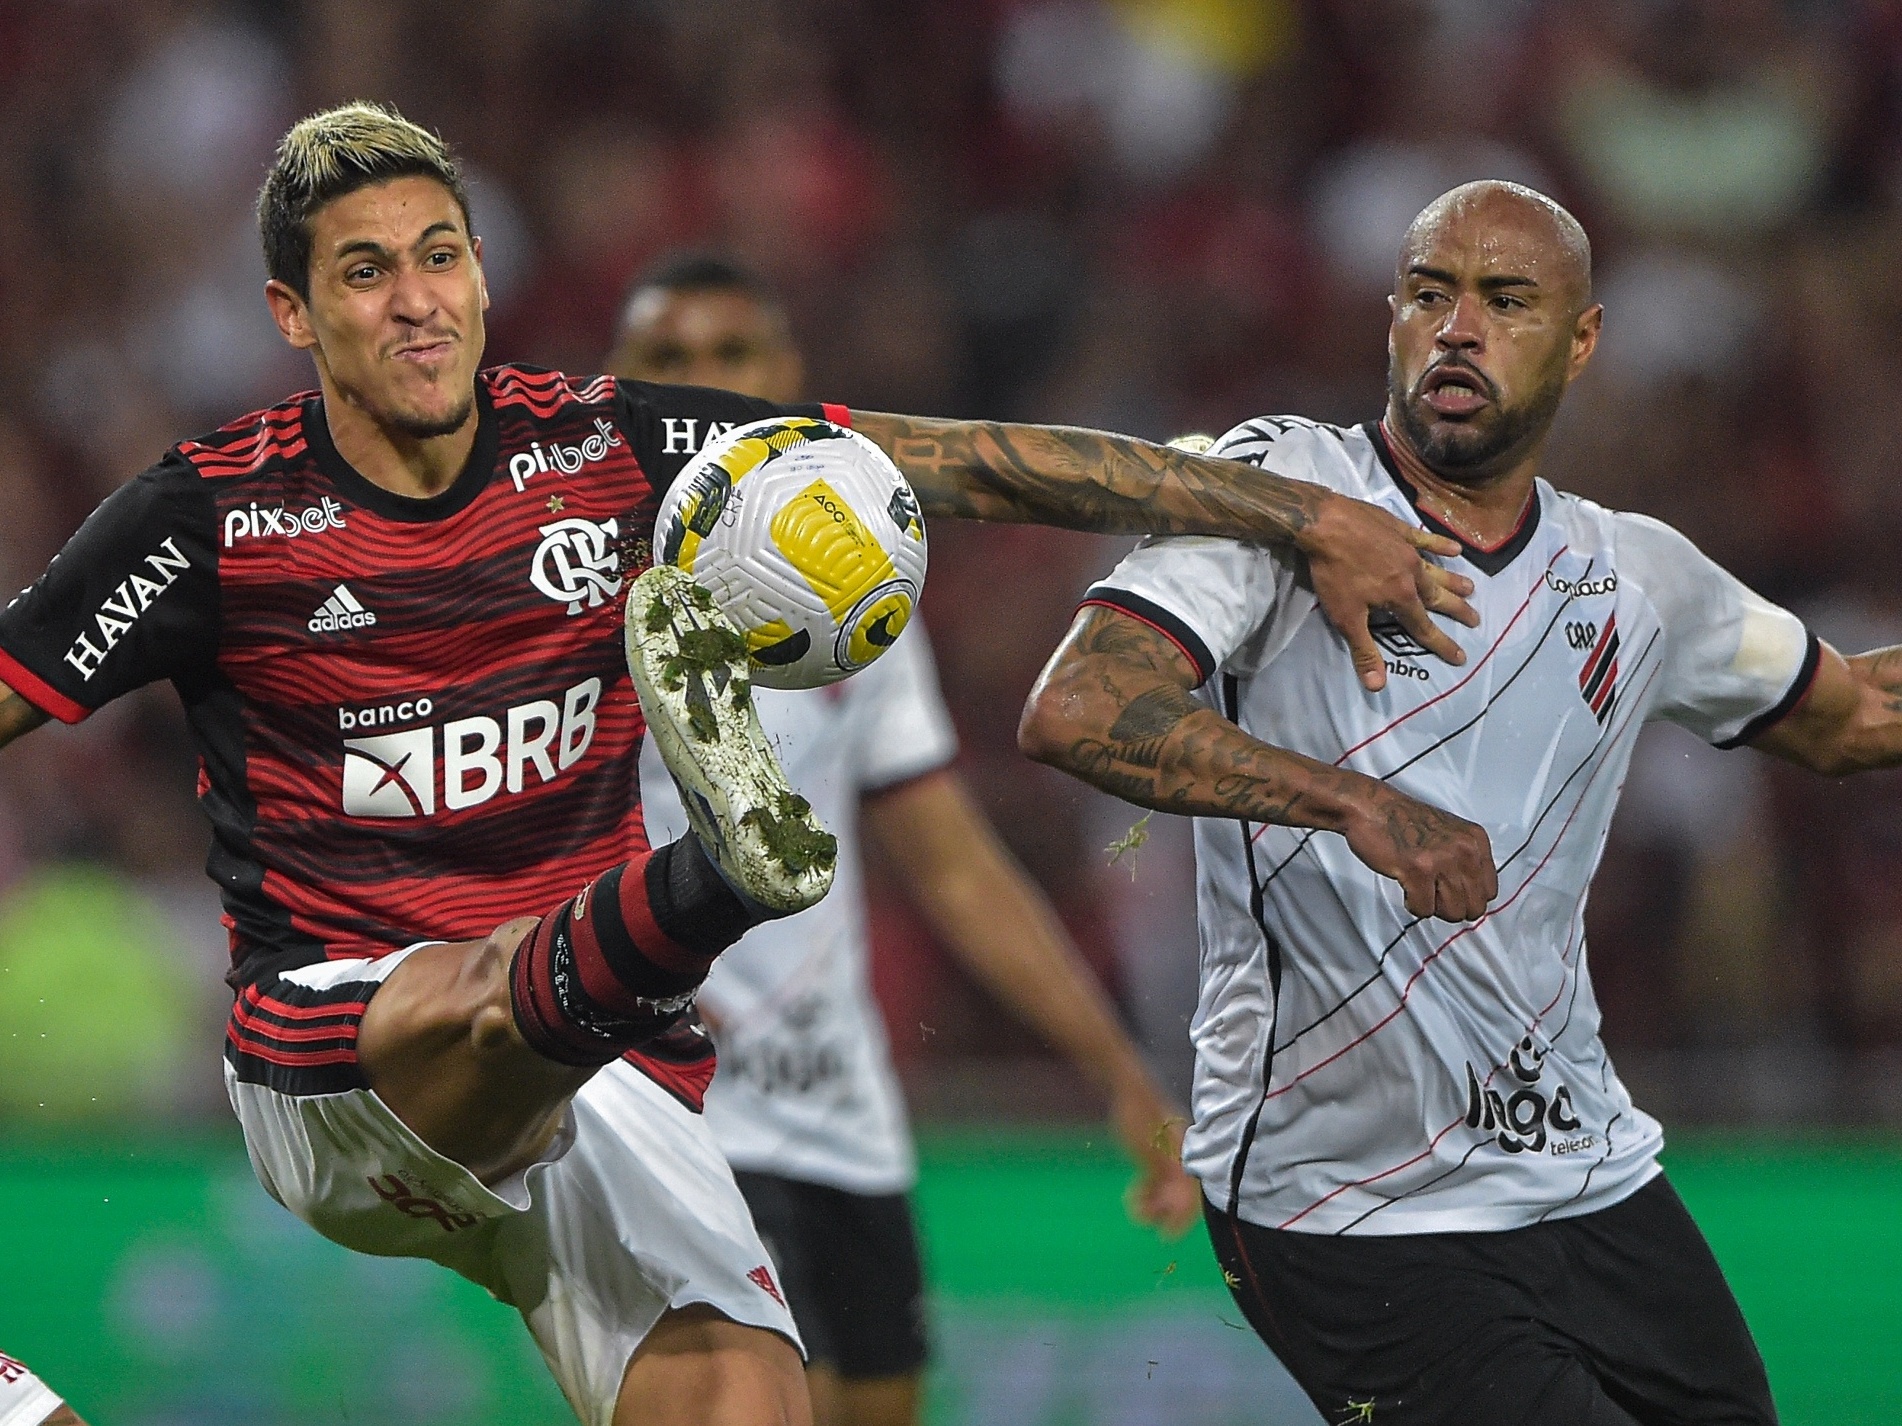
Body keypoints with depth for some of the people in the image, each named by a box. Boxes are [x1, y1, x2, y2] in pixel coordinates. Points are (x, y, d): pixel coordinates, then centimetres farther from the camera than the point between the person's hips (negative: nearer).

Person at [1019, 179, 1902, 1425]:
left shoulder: (1640, 576, 10)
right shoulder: (1282, 485, -6)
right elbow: (1074, 711, -21)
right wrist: (1349, 801, -31)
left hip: (1593, 1174, 6)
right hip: (1348, 1214, -6)